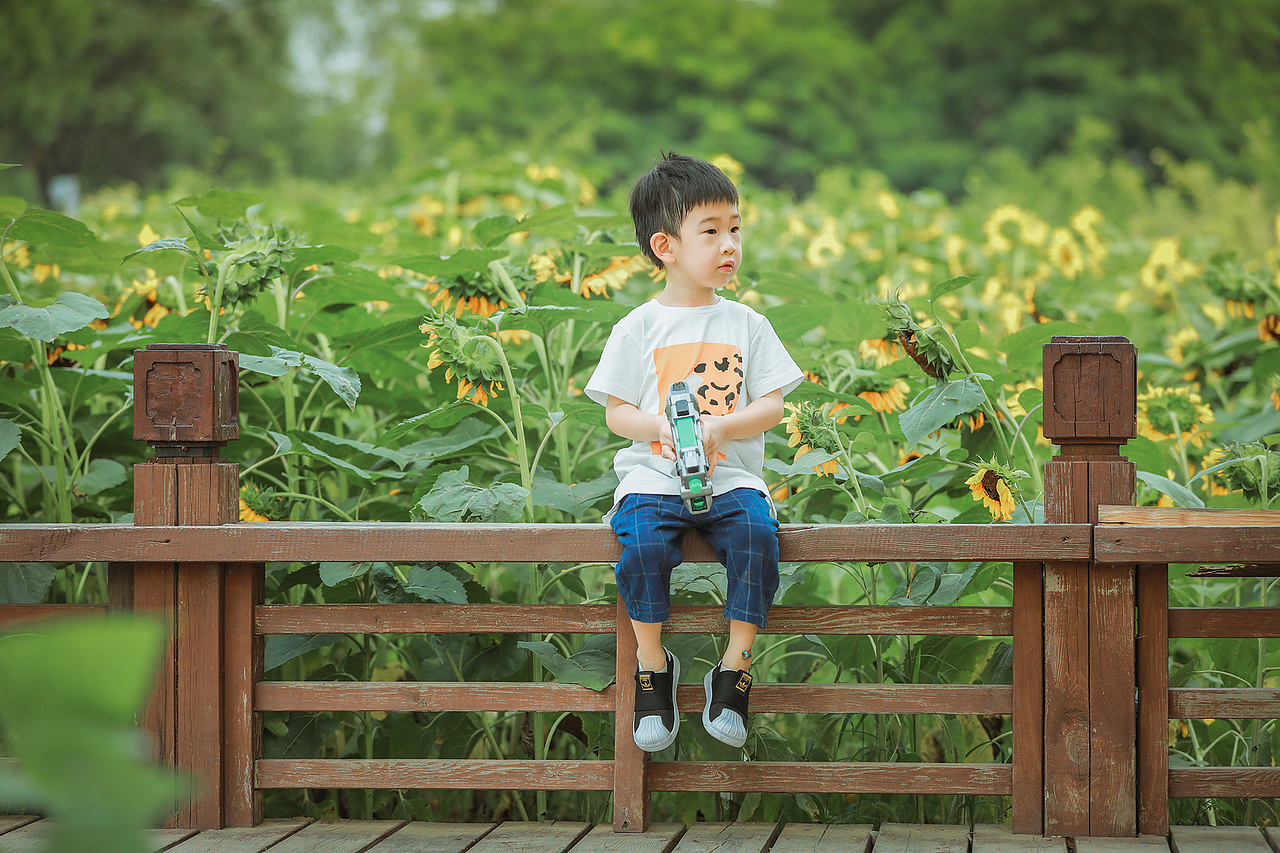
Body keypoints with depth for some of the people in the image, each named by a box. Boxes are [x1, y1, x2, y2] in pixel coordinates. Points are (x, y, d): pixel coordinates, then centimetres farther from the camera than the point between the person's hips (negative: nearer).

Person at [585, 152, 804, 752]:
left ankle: (734, 672, -19)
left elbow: (771, 407, 5)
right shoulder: (638, 328, 6)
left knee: (757, 532, -30)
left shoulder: (747, 324, 10)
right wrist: (663, 427, -17)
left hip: (731, 475, 1)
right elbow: (616, 412, 4)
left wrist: (719, 427, -14)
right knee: (642, 541, -32)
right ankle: (653, 666, -11)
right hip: (653, 475, -1)